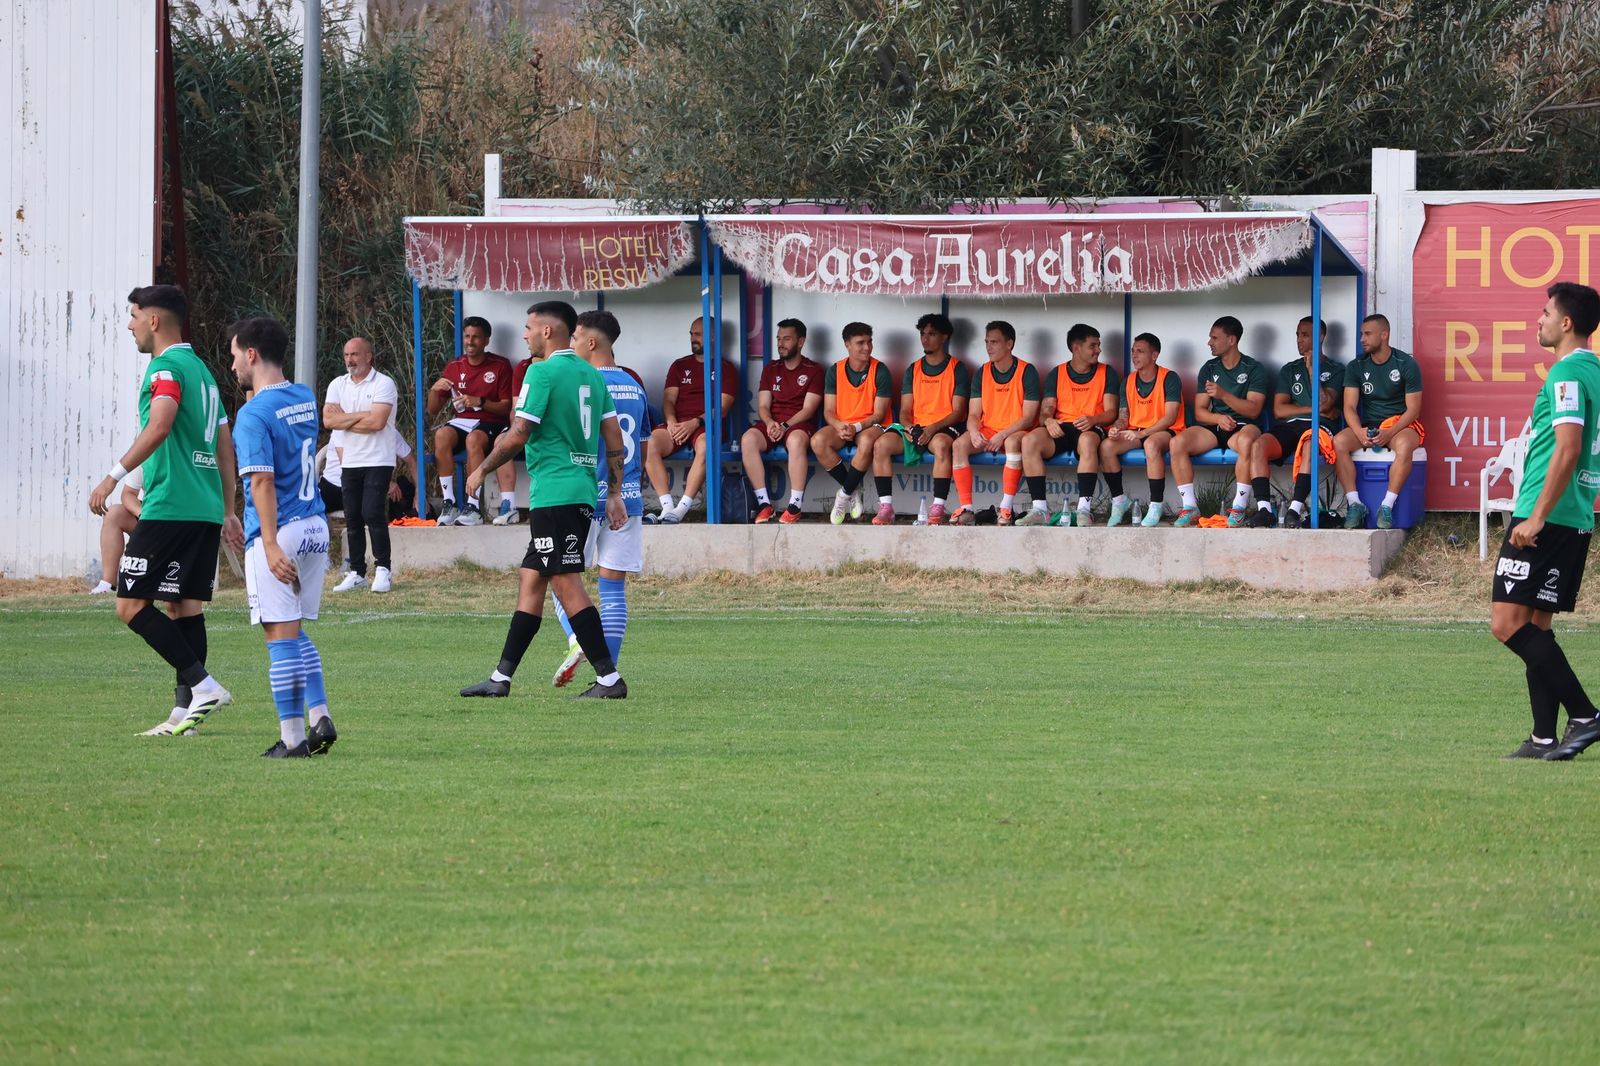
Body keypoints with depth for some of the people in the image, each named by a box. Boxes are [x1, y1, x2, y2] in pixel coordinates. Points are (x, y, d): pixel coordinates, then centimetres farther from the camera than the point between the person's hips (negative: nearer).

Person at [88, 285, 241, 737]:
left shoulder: (166, 367, -8)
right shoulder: (201, 369, 20)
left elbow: (159, 427, -25)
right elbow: (225, 447, 24)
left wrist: (114, 475, -25)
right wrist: (228, 512, 27)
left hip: (169, 507, -9)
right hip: (206, 509, 9)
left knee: (132, 603, -6)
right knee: (185, 605, 9)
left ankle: (202, 684, -15)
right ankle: (185, 710, 6)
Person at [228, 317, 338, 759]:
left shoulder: (255, 413, -14)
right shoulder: (306, 399, 10)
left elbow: (262, 481, -20)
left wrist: (271, 545, -24)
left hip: (278, 533, -8)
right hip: (316, 528, 8)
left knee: (281, 635, -3)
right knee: (295, 633, 17)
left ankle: (292, 737, -2)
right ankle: (319, 717, 6)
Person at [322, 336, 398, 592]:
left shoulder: (383, 384, -6)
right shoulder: (338, 385, 10)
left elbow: (377, 422, -18)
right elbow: (329, 420, -3)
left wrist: (344, 420, -7)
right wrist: (361, 416, -10)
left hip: (378, 461, -5)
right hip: (350, 462, 5)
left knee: (373, 514, -13)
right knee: (352, 518, 6)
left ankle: (382, 570, -7)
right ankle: (356, 572, 12)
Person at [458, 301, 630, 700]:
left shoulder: (542, 372, -10)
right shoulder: (591, 374, 14)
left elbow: (519, 434, -12)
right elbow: (614, 437, 15)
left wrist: (482, 470, 2)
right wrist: (615, 494, 18)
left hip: (554, 494, -9)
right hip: (583, 493, 9)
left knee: (567, 585, -8)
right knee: (530, 580, 13)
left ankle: (609, 679, -12)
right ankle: (501, 679, 15)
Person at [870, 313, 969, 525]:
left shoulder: (957, 369, 5)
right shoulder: (914, 370, 17)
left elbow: (958, 412, -3)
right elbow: (905, 410, 13)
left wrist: (933, 428, -19)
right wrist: (908, 427, -11)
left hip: (944, 428, -4)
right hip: (914, 428, 4)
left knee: (941, 444, -41)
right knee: (881, 444, -25)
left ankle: (938, 510, -40)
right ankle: (885, 508, -28)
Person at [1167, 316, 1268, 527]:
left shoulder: (1254, 369, 1)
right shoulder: (1209, 369, 14)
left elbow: (1253, 410, -11)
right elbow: (1200, 412, 10)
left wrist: (1223, 394, -23)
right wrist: (1219, 418, -12)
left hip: (1242, 426, -4)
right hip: (1214, 426, 4)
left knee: (1246, 440, -41)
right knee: (1177, 442, -24)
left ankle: (1239, 509, -37)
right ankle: (1190, 507, -22)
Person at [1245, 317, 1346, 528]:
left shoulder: (1335, 369, 13)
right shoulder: (1289, 370, 26)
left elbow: (1325, 404, -4)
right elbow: (1279, 410, 14)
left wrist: (1311, 370, 0)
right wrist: (1314, 409, 3)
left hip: (1317, 426, -4)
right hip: (1288, 426, 4)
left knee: (1309, 444, -42)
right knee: (1258, 445, -29)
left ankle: (1296, 509, -48)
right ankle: (1264, 508, -36)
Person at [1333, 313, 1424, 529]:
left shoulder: (1406, 364, -4)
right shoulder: (1356, 367, 6)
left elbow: (1413, 409, -7)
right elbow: (1350, 407, -1)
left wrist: (1390, 433, -23)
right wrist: (1360, 432, -23)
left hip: (1400, 424, -3)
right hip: (1367, 425, 3)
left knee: (1404, 445, -39)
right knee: (1339, 442, -27)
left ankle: (1387, 507, -35)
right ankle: (1355, 504, -24)